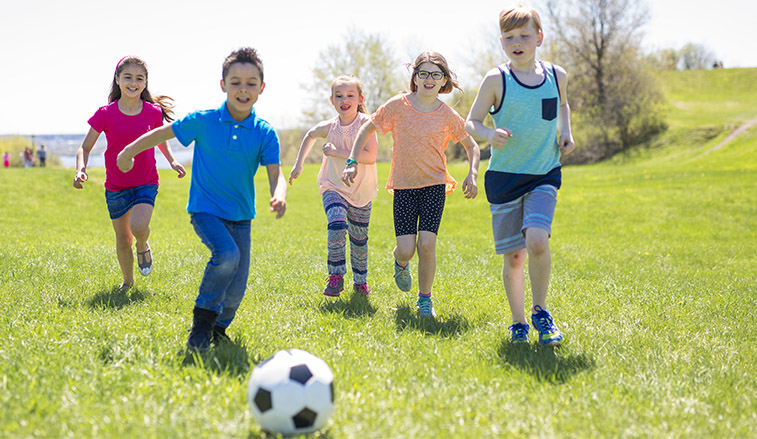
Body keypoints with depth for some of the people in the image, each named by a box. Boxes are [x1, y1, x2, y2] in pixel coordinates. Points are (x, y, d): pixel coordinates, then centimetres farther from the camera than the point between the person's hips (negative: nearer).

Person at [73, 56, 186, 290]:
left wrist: (172, 160, -2)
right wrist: (81, 169, -20)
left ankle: (143, 246, 11)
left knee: (138, 226, -26)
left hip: (146, 183, -1)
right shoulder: (105, 114, -9)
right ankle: (127, 280, 34)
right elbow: (85, 147, -1)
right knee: (122, 239, 9)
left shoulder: (153, 112, -6)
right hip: (116, 187, 1)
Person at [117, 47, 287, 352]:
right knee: (227, 254, -30)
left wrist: (279, 196, -35)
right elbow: (163, 133, 4)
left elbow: (275, 174, -13)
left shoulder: (264, 133, -6)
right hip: (206, 209, -3)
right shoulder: (203, 121, -9)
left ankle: (218, 327, 32)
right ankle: (201, 323, -12)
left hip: (240, 216, 3)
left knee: (236, 290, 0)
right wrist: (129, 152, 14)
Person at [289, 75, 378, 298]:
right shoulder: (330, 127, -4)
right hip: (334, 187, 1)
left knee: (359, 237, 9)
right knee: (337, 226, -24)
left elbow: (370, 156, -24)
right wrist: (298, 163, 18)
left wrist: (338, 152, -24)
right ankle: (336, 276, -14)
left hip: (361, 190, -1)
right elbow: (310, 135, 20)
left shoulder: (366, 123, -13)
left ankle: (360, 280, 30)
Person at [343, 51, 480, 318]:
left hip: (434, 185, 0)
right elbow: (367, 129, 8)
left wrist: (472, 175, -5)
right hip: (404, 186, 0)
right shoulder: (398, 105, -1)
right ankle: (400, 262, 31)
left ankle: (425, 298, 7)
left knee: (426, 244, -15)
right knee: (406, 249, -9)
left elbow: (471, 146, 11)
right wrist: (352, 162, 0)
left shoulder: (447, 115, 0)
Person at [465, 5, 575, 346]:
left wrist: (565, 132, 7)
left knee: (537, 241, -21)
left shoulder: (556, 75, 3)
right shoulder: (496, 80, -6)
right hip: (504, 177, -1)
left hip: (544, 176, 1)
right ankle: (518, 322, 22)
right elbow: (471, 122, 0)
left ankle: (540, 311, 0)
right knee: (514, 256, 2)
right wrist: (490, 134, -21)